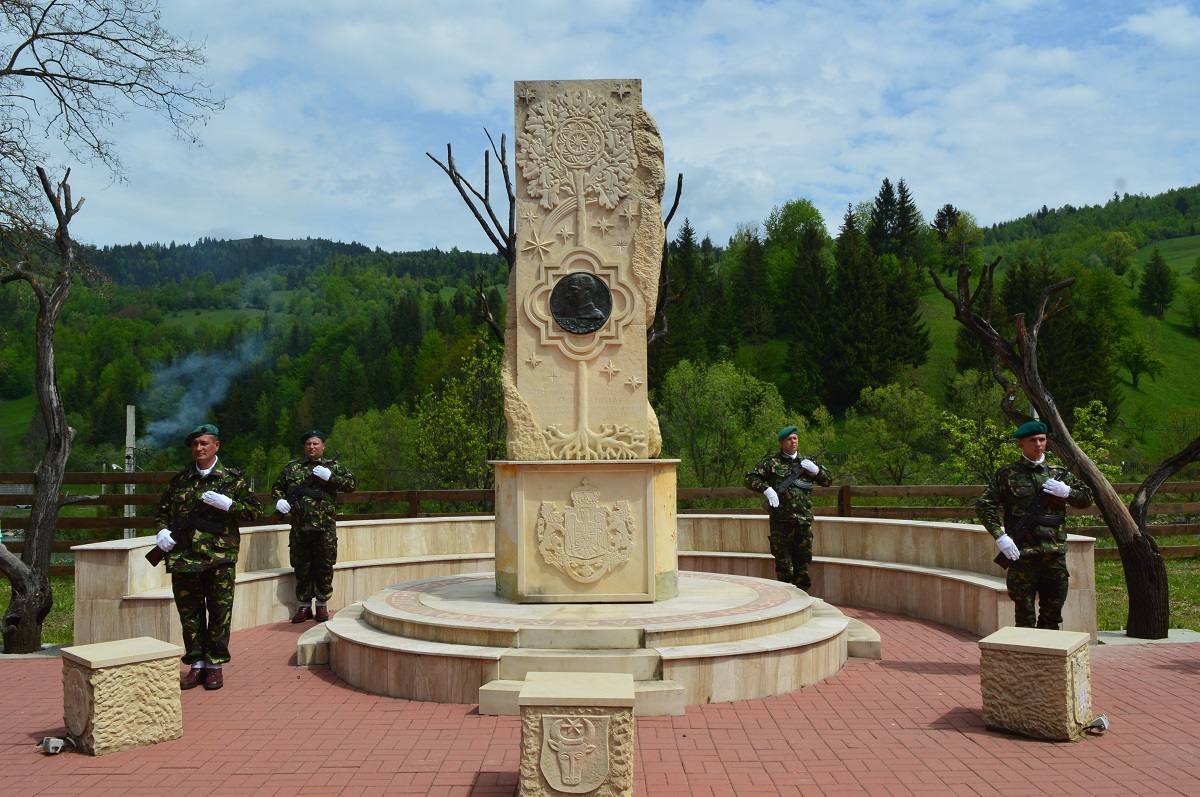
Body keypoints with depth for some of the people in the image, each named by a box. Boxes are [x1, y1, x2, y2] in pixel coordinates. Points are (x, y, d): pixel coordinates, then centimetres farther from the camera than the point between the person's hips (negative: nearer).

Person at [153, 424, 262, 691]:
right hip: (183, 557, 3)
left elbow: (255, 510, 2)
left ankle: (215, 664, 13)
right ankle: (196, 663, 19)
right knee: (189, 612, 8)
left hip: (219, 559, -3)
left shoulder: (232, 478, 3)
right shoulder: (180, 479, 12)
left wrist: (228, 504, -13)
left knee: (219, 612, 3)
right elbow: (162, 510, 21)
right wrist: (163, 530, 1)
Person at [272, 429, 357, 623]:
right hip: (299, 527, 2)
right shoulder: (292, 467, 11)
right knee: (301, 568, 7)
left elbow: (351, 484, -2)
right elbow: (277, 488, 18)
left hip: (325, 528, -1)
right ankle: (303, 606, 18)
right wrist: (279, 500, -3)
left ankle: (322, 605, 16)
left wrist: (329, 476, -14)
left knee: (324, 567, 4)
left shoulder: (333, 466, 7)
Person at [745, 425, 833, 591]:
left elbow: (828, 481, 18)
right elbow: (750, 478, -2)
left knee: (802, 559, 7)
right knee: (783, 562, 1)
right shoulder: (772, 461, 3)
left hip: (804, 520, 3)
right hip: (781, 520, -3)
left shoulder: (806, 461, 14)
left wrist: (816, 470, -1)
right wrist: (766, 489, -17)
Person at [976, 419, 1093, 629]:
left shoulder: (1059, 474, 11)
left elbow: (1087, 497, 16)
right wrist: (1000, 536, -12)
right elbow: (984, 505, -3)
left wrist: (1066, 491, -4)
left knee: (1052, 613, 11)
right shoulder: (1008, 475, 0)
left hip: (1055, 553, 4)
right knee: (1025, 614, 2)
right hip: (1022, 554, -3)